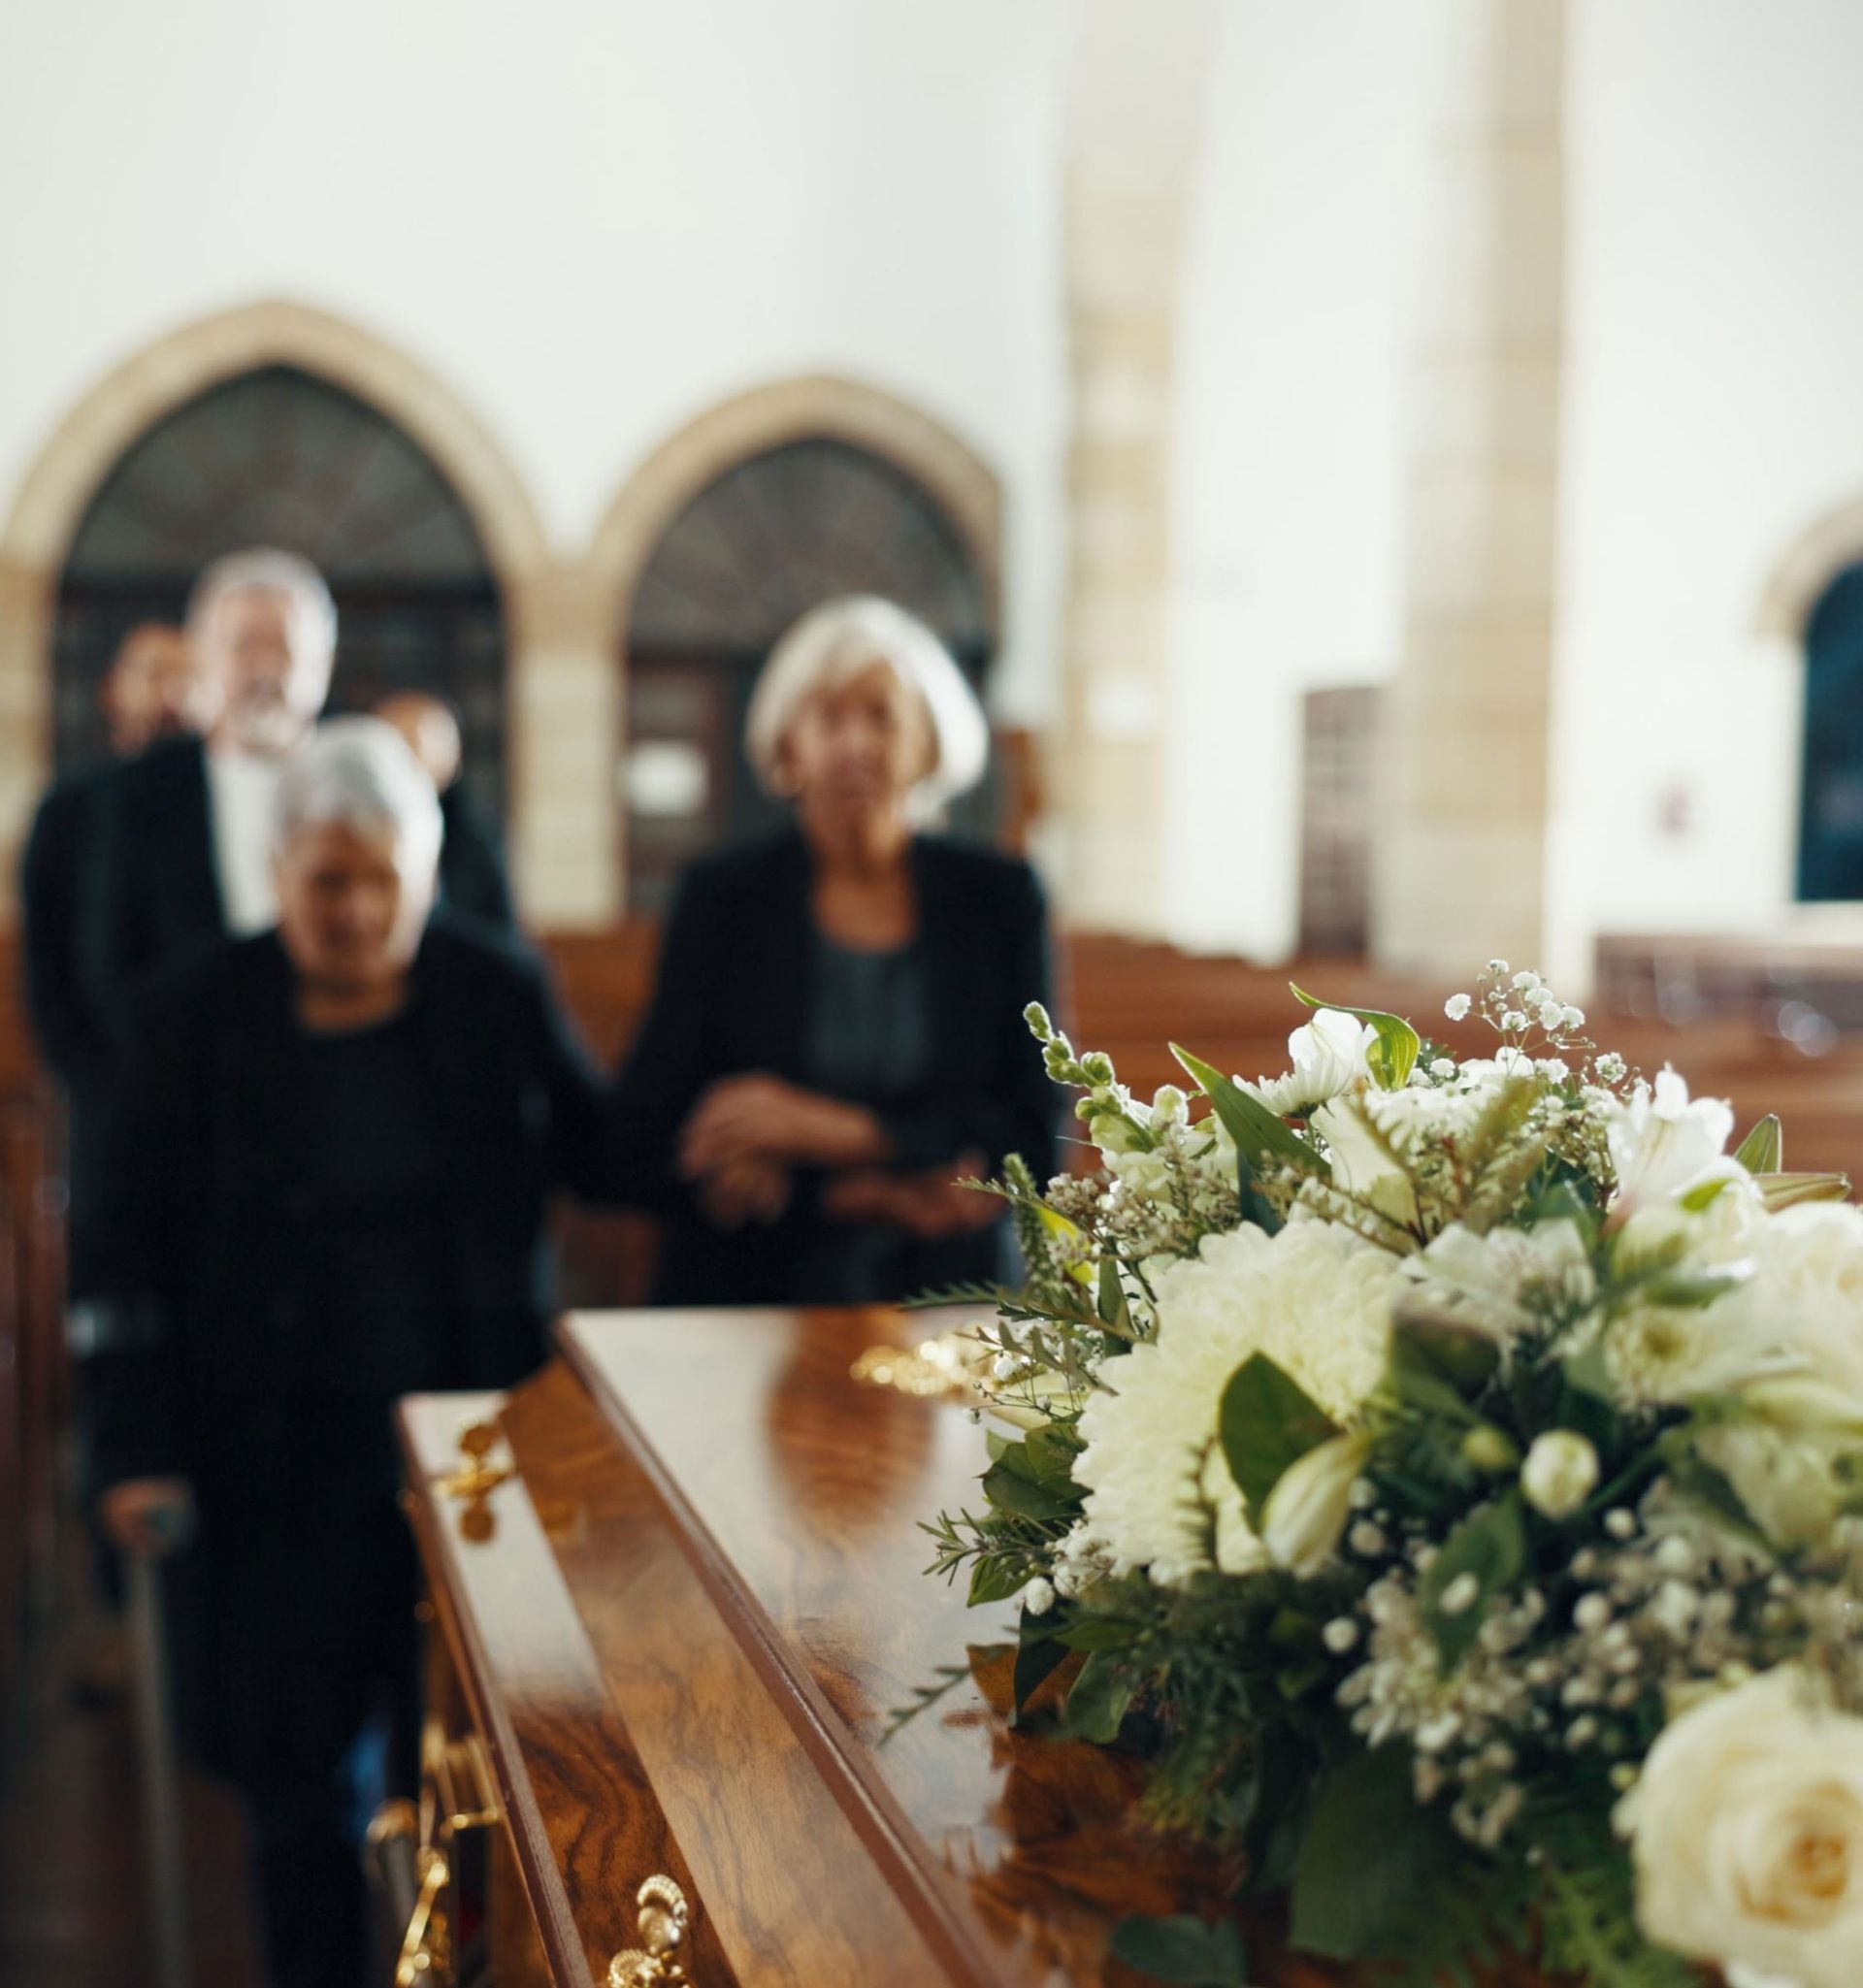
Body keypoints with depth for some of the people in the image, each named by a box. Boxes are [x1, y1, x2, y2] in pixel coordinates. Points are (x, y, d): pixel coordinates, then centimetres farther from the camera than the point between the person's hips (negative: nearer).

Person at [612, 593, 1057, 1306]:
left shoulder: (999, 897, 7)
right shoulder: (722, 897, 4)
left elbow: (1032, 1139, 3)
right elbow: (647, 1144, -2)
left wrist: (831, 1129, -9)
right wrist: (871, 1196, -11)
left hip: (943, 1319, 1)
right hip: (742, 1325, 0)